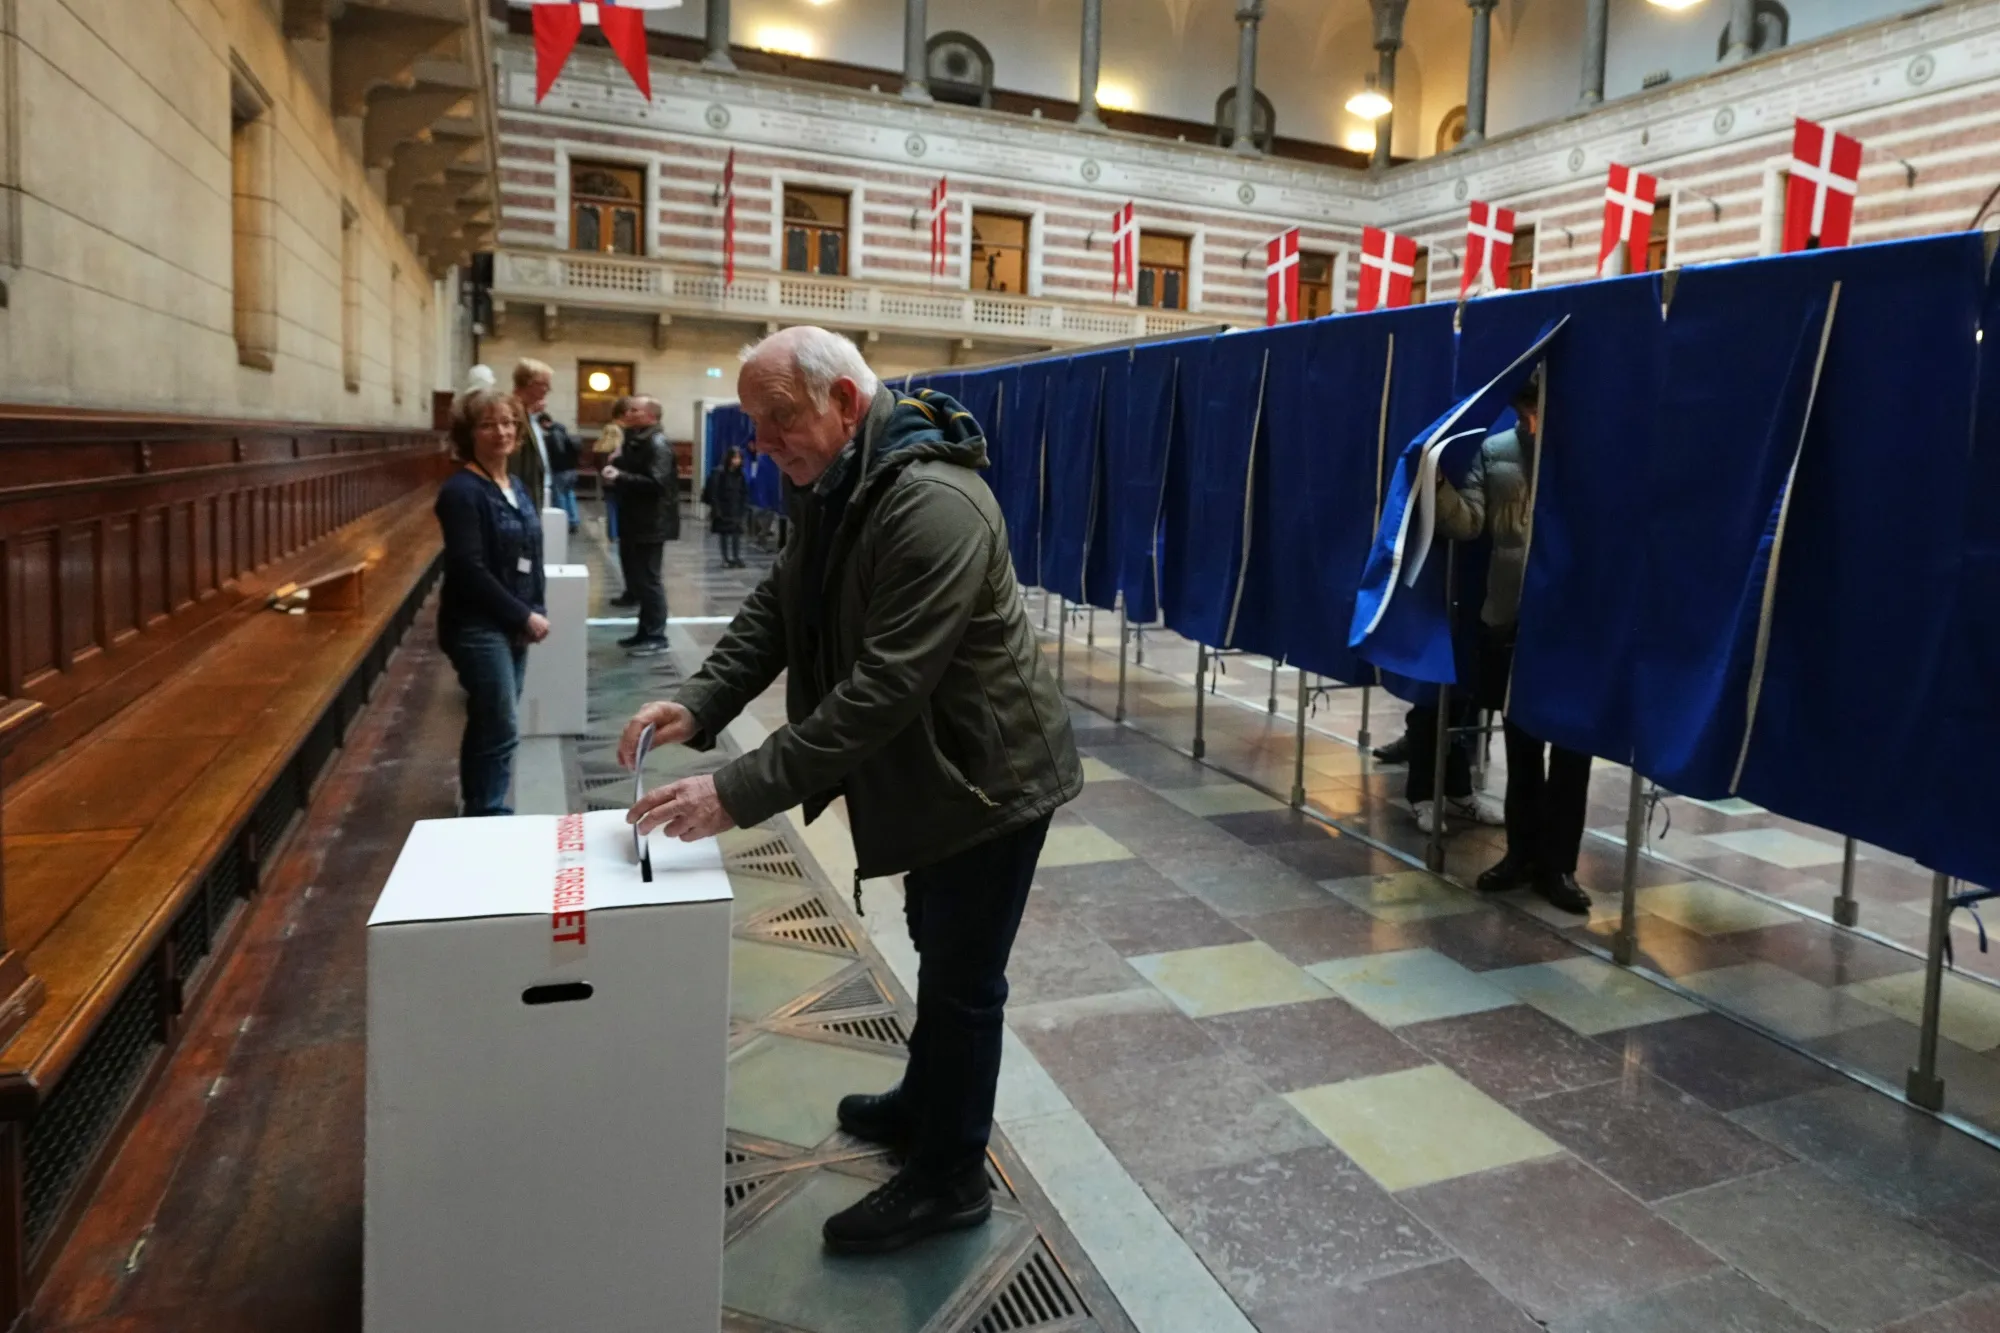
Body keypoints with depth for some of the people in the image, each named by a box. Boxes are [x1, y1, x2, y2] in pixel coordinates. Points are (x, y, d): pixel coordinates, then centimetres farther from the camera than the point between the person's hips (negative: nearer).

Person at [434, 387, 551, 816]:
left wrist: (536, 610, 1)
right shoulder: (461, 491, -14)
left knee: (488, 725, 15)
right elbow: (469, 570, -20)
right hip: (478, 627, -8)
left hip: (512, 626, 8)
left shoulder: (515, 485, 11)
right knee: (501, 731, -8)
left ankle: (477, 812, 26)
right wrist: (524, 615, -17)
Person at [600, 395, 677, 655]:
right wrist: (612, 472, 5)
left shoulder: (658, 444, -14)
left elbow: (656, 483, -25)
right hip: (633, 521, 10)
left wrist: (619, 477, -25)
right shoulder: (632, 441, 15)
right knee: (637, 579, 13)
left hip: (651, 524, -10)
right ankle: (645, 632, 22)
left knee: (648, 580, -5)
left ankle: (656, 637, 2)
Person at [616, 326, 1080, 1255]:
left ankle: (949, 1180, 25)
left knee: (962, 978, 5)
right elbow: (777, 610, 3)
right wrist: (700, 703, -13)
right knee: (937, 952, 25)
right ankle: (925, 1103, 46)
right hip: (930, 767, 9)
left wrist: (740, 792, -35)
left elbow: (884, 687, -35)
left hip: (990, 775, -9)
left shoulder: (933, 506, -30)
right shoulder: (833, 490, 2)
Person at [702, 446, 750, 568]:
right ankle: (726, 559, 12)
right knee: (724, 535, 5)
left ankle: (737, 558, 5)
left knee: (737, 533, -2)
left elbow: (745, 493, 10)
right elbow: (713, 492, -11)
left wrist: (745, 507, 2)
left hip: (736, 510, 3)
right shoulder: (719, 473, -10)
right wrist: (716, 509, -14)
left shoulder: (741, 475, 4)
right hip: (722, 510, -3)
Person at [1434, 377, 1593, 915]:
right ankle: (1522, 852, 27)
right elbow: (1468, 523, -3)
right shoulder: (1493, 451, 5)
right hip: (1508, 620, 2)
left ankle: (1557, 864, 16)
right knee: (1520, 744, 13)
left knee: (1571, 748, 4)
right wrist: (1439, 485, -20)